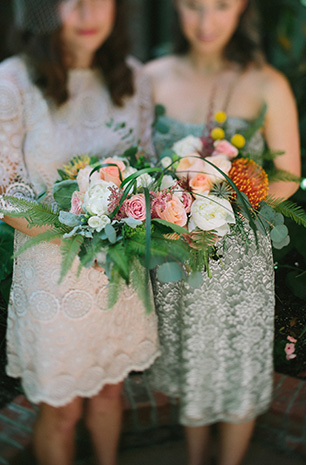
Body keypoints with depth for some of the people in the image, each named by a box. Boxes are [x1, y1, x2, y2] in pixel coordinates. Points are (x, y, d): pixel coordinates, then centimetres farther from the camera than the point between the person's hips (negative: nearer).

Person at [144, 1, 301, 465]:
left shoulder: (267, 86, -11)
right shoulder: (154, 77, -4)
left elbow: (287, 180, -5)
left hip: (238, 256, -2)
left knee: (237, 374, 14)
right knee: (189, 368, 20)